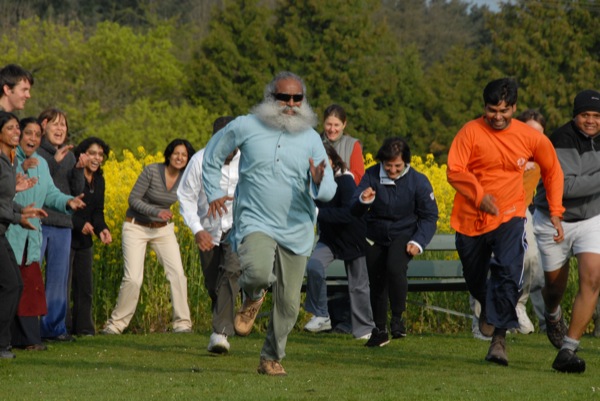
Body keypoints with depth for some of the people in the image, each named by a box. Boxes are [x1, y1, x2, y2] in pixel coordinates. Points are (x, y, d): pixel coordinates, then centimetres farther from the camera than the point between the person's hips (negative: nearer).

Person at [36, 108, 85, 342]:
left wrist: (79, 170, -5)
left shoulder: (69, 155, 15)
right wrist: (55, 162, -21)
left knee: (59, 277, 9)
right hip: (38, 222, -7)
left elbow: (77, 191, 11)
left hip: (62, 224, 7)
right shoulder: (35, 152, -4)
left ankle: (54, 327, 16)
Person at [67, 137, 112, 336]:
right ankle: (63, 327, 0)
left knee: (85, 287, 12)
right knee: (64, 286, -5)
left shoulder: (99, 180, 9)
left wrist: (102, 229, -8)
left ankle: (83, 327, 19)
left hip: (84, 240, 8)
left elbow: (98, 211, 11)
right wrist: (80, 224, -24)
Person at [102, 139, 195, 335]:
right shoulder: (152, 171, -19)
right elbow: (133, 199, -16)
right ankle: (116, 324, 5)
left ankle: (182, 323, 1)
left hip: (163, 229, 4)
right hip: (136, 228, -4)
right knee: (133, 279, -11)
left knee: (177, 273, -10)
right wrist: (156, 212, -29)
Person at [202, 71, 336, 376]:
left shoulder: (311, 139, 3)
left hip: (296, 230, 3)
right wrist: (214, 193, 5)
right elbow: (212, 155, 14)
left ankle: (272, 358, 28)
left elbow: (328, 191, 0)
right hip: (256, 223, -3)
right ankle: (253, 297, 5)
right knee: (258, 271, -32)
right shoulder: (245, 127, -2)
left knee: (288, 302, 5)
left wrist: (319, 182, -24)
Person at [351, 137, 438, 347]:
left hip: (404, 235, -3)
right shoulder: (371, 176, -10)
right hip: (377, 237, 3)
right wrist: (363, 201, -37)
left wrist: (418, 242, -19)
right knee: (376, 282, 8)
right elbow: (354, 210, -13)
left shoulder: (418, 181, -13)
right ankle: (379, 330, 26)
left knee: (395, 268, -30)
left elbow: (429, 216, -5)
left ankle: (398, 318, -14)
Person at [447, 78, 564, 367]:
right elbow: (454, 170, -16)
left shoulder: (530, 138, -1)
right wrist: (479, 195, -31)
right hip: (471, 219, 1)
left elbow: (552, 171, 15)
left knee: (509, 272, -22)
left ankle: (499, 338, -17)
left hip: (509, 216, -1)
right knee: (474, 279, 14)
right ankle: (487, 307, 49)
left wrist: (555, 213, 9)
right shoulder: (471, 132, -9)